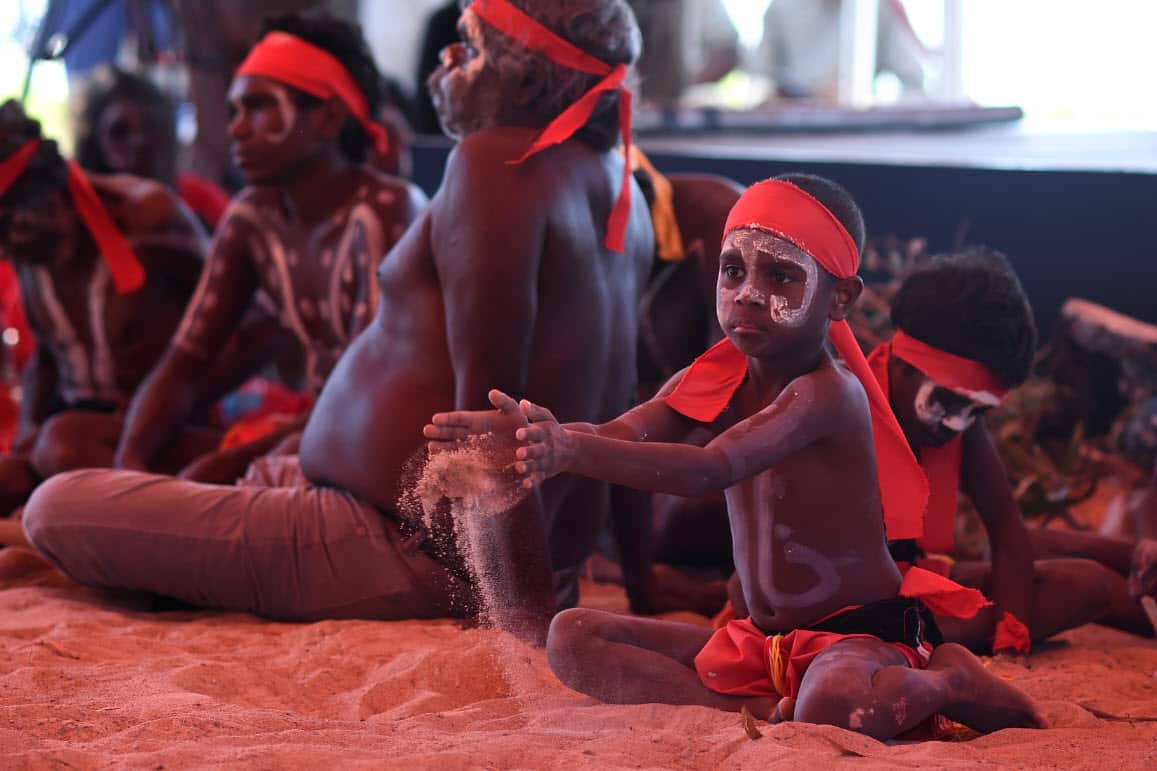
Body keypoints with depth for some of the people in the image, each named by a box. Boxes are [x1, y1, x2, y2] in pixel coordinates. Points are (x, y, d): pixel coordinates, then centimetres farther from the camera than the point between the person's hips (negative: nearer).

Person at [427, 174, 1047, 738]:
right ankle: (772, 711, -17)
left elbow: (715, 468, -35)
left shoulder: (829, 392, -20)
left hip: (862, 634, -8)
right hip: (760, 640, 8)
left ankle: (944, 683, -6)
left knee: (837, 704, -43)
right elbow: (618, 435, -12)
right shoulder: (712, 380, 4)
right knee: (572, 639, -3)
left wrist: (574, 451, -48)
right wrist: (528, 435, -35)